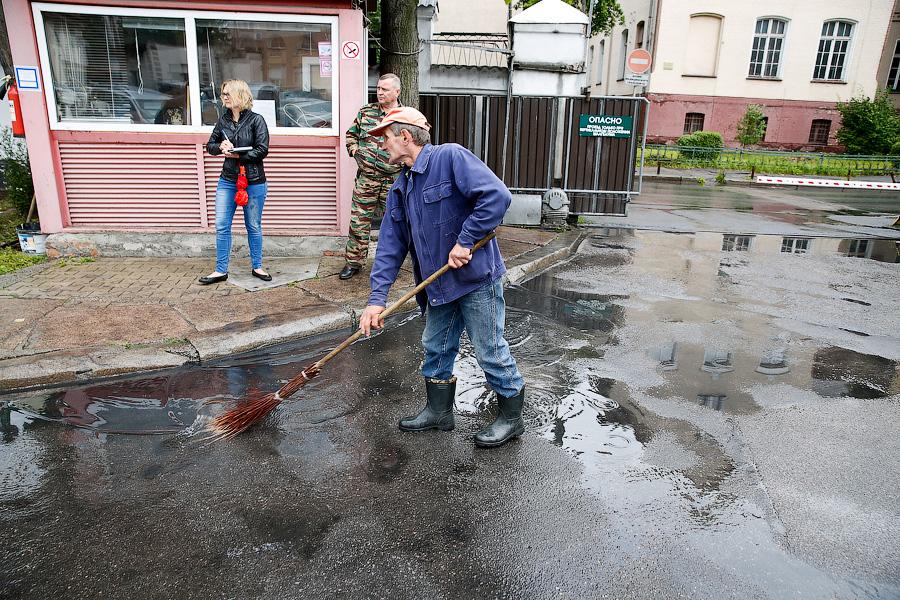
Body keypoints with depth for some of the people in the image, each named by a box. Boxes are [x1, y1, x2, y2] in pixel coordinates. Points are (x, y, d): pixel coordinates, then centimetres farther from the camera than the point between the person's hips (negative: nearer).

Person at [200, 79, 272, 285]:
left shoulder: (256, 120, -7)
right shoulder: (223, 120, 7)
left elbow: (262, 150, -14)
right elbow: (209, 145, 14)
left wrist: (237, 155, -16)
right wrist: (220, 146, -7)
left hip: (254, 182, -4)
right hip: (227, 181, 4)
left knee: (254, 226, 8)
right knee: (221, 226, 3)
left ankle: (257, 267, 23)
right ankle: (221, 270, 13)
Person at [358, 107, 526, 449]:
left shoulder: (451, 157, -14)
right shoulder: (400, 189, 9)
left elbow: (497, 196, -25)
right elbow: (390, 246, 6)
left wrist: (465, 242, -23)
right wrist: (377, 298, -1)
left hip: (476, 277, -8)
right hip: (438, 284, 8)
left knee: (490, 351, 4)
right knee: (435, 349, 17)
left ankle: (511, 418, 24)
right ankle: (438, 412, 36)